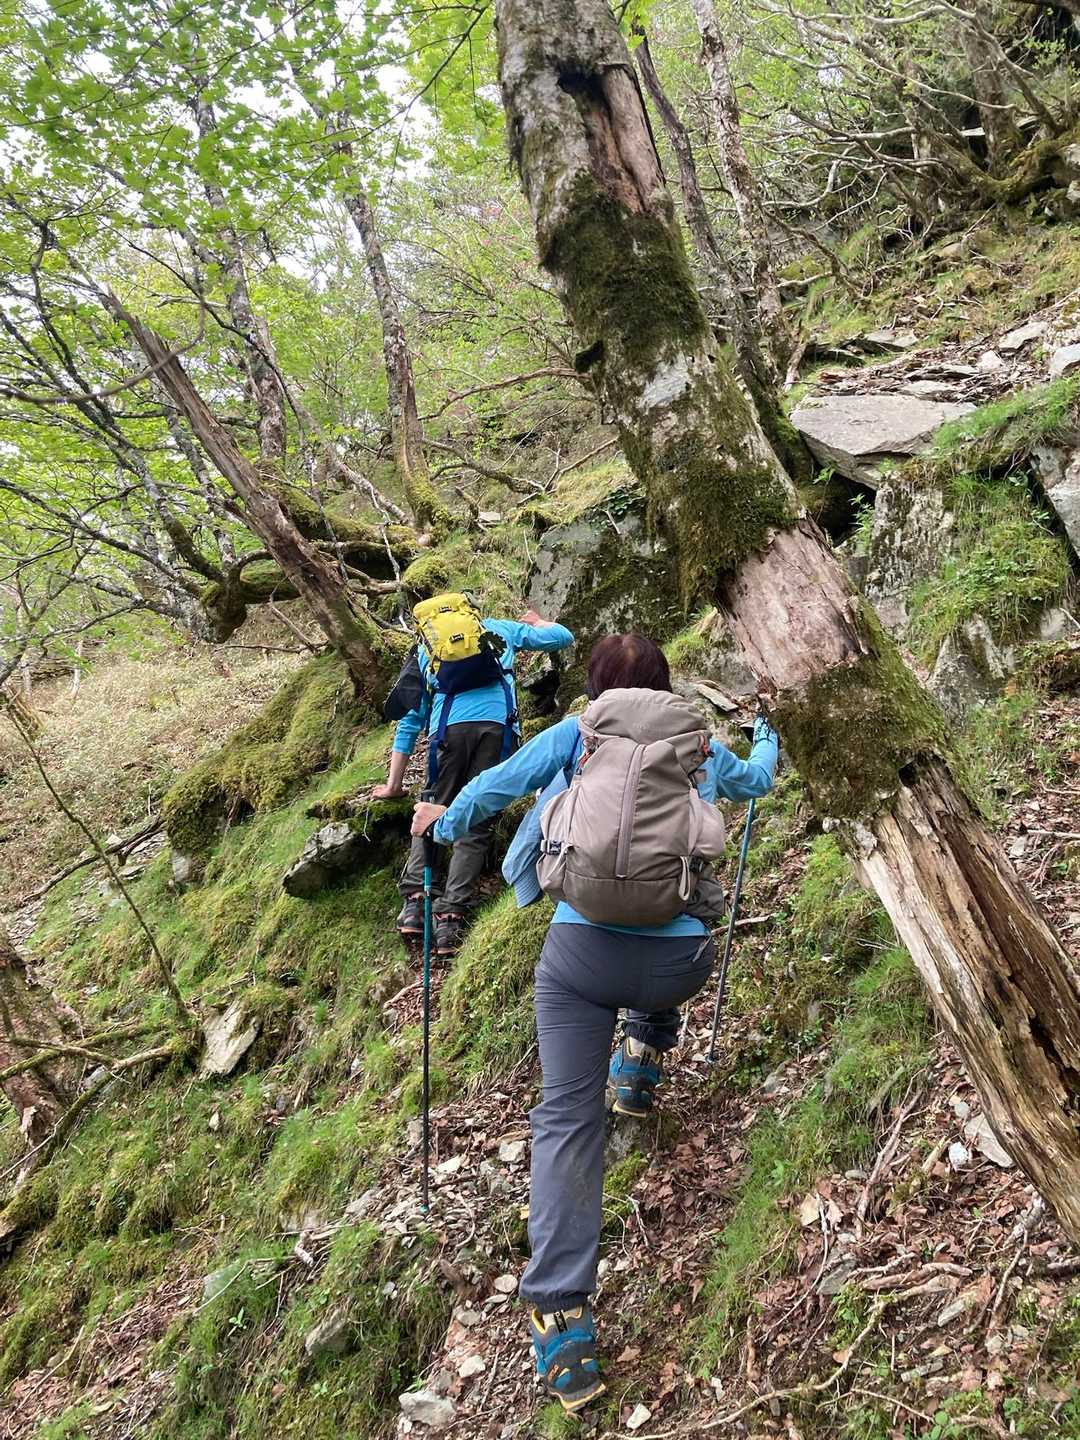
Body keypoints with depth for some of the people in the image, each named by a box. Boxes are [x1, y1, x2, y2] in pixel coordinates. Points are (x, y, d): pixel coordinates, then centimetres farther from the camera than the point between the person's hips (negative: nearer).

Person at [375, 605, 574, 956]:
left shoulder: (427, 649, 30)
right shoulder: (501, 629, 29)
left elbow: (410, 720, 29)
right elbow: (562, 636, 31)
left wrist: (394, 785, 33)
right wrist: (538, 622, 54)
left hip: (449, 728, 1)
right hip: (496, 725, 0)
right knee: (475, 826, 2)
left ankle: (414, 902, -3)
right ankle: (449, 918, -7)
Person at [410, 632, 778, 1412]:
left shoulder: (579, 733, 5)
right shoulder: (702, 747, 13)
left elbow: (497, 783, 9)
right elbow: (757, 778, 35)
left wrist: (445, 822, 30)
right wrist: (766, 736, 58)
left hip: (582, 950, -2)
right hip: (679, 958, 2)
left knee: (567, 1120, 0)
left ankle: (563, 1322, -7)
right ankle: (640, 1072, 54)